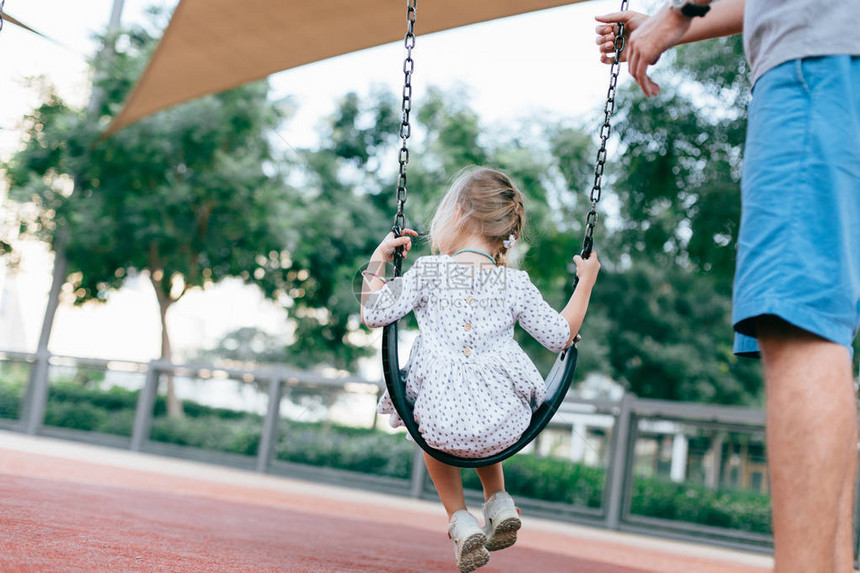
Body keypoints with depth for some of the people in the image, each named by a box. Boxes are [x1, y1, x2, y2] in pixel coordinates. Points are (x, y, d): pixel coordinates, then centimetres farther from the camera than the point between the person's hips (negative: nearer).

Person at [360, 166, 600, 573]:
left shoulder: (427, 272, -1)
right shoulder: (516, 284, 3)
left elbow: (374, 313, -1)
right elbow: (561, 336, 9)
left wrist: (377, 261, 14)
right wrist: (586, 282, 20)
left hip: (443, 422, -2)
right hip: (507, 425, 3)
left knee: (434, 433, 34)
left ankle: (460, 520, 17)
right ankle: (499, 502, 24)